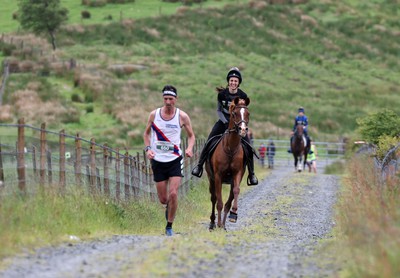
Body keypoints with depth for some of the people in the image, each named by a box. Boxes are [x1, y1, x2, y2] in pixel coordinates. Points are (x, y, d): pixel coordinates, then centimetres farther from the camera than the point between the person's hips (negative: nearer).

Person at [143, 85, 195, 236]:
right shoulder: (154, 114, -1)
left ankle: (169, 227, 1)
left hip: (175, 160, -2)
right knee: (163, 199, 5)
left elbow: (191, 135, 8)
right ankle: (168, 206, 44)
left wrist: (189, 148, -11)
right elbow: (147, 133, 13)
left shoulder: (182, 116, -4)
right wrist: (148, 148, -4)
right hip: (158, 160, 2)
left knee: (173, 194, -14)